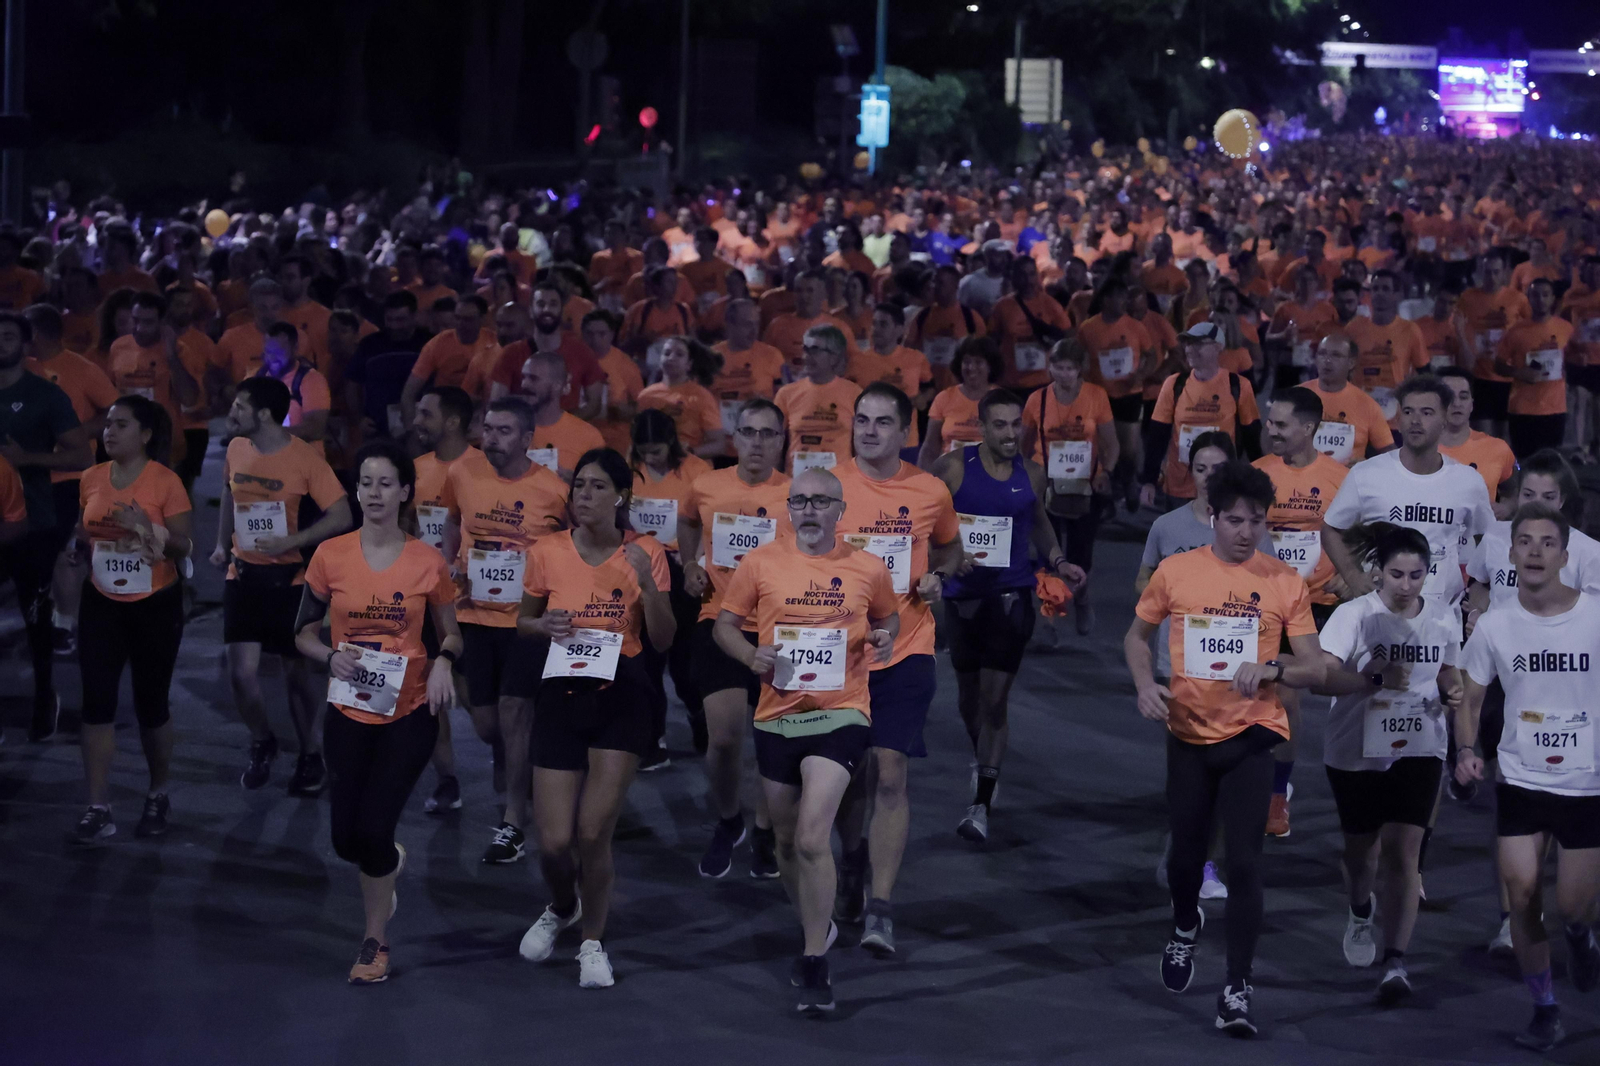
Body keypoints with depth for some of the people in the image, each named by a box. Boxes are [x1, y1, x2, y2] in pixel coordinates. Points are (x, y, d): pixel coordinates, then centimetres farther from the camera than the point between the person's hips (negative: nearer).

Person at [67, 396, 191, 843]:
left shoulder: (165, 482, -10)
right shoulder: (91, 479, 3)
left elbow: (183, 546, -10)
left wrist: (149, 530, -27)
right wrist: (79, 545, -6)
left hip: (155, 606, -3)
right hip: (102, 604, 3)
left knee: (151, 703, 7)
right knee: (97, 702, -4)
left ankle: (157, 798, 26)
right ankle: (98, 810, 0)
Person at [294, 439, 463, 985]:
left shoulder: (428, 562, -4)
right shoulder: (330, 556, -2)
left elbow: (451, 634, 9)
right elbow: (304, 633, 6)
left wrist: (443, 662, -13)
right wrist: (332, 657, -15)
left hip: (410, 711, -2)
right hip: (349, 711, 2)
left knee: (373, 829, -10)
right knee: (346, 838, 3)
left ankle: (376, 940, 12)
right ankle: (390, 862, 41)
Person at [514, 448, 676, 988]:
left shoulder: (646, 553, -3)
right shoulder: (547, 552, -1)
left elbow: (663, 640, -1)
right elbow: (523, 621, 13)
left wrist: (647, 584, -17)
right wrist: (546, 625, -10)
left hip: (621, 698, -1)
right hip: (562, 698, 1)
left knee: (593, 833, -7)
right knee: (555, 840, -4)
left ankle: (593, 941, 17)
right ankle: (562, 908, 32)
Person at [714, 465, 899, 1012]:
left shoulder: (868, 568, 1)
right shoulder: (761, 562, 1)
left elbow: (888, 619, 19)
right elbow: (725, 625, 8)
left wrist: (885, 639, -4)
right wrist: (752, 656, -12)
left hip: (841, 714, -3)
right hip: (777, 715, 3)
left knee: (812, 839, -17)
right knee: (788, 841, 15)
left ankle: (814, 965, -8)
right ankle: (813, 933, 39)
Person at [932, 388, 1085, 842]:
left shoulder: (1031, 474, 3)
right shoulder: (953, 468, -7)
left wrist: (1056, 561, 8)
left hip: (1011, 595, 0)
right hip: (963, 594, 0)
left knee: (994, 697, -8)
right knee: (968, 692, 16)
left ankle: (981, 805, -7)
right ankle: (981, 758, 47)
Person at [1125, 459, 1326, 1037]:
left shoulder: (1285, 582, -4)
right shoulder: (1175, 572, -2)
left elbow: (1315, 669, -2)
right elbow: (1137, 635, 13)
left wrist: (1270, 669, -23)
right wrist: (1145, 684, -6)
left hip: (1251, 736, -2)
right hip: (1189, 733, 2)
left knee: (1243, 863, -10)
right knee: (1186, 852, 15)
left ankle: (1236, 991, -3)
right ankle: (1184, 929, 48)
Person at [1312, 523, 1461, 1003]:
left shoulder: (1443, 620, 0)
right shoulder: (1354, 615, -13)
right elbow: (1322, 676, -22)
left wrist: (1451, 693, -5)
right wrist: (1375, 679, -33)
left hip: (1418, 751, 1)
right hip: (1356, 752, -1)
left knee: (1403, 853, -12)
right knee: (1361, 848, 17)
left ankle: (1395, 964, -12)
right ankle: (1361, 912, 51)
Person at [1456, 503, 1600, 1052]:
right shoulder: (1493, 626, -5)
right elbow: (1470, 698, 7)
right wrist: (1466, 749, -11)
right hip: (1520, 780, 1)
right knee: (1522, 893, -6)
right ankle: (1545, 1009, 12)